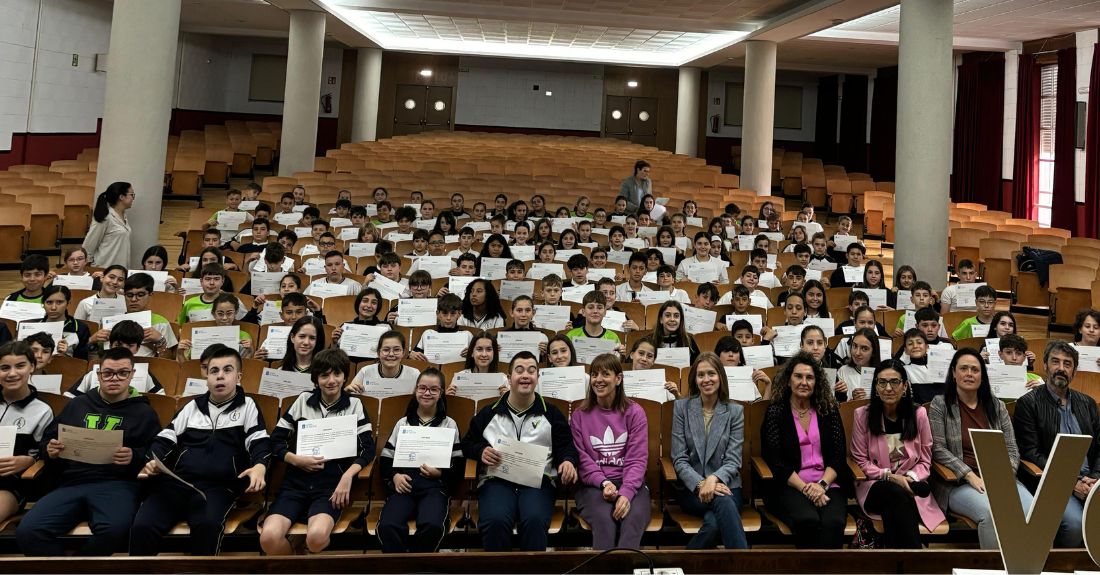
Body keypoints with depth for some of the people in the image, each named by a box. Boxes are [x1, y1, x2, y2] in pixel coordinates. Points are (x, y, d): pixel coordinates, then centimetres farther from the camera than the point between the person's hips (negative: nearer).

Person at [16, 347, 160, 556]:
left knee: (115, 529, -35)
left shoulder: (144, 411, 13)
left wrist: (135, 457, -14)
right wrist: (50, 449, 6)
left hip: (116, 483, -3)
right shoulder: (77, 404, 23)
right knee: (28, 531, -25)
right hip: (71, 483, 3)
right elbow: (47, 438, 29)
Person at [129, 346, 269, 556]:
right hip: (176, 481, 3)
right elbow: (165, 438, 23)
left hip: (219, 486, -3)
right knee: (142, 527, -24)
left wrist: (259, 466, -18)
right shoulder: (193, 406, 24)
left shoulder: (247, 406, 15)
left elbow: (260, 443, 5)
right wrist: (154, 461, 0)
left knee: (208, 525, -35)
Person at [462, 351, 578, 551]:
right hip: (496, 479, 0)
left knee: (534, 520, -34)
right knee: (495, 521, -33)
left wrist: (568, 461, -11)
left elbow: (566, 446, 13)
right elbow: (467, 443, 21)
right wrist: (481, 451, -2)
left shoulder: (551, 413, 16)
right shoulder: (488, 413, 17)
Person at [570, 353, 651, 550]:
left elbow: (637, 459, -1)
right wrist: (604, 483, -16)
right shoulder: (580, 415, 10)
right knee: (604, 517, -33)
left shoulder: (634, 412, 7)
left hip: (630, 483, 0)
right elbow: (582, 459, 3)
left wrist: (626, 492, -18)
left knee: (634, 516, -34)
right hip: (593, 485, 0)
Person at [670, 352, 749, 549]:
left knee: (714, 523, -36)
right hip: (691, 488, -1)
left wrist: (714, 479, -23)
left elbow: (733, 461, -2)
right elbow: (679, 459, -1)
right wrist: (700, 484, -19)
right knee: (723, 502, -36)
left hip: (724, 485, 1)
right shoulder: (681, 407, 4)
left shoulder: (735, 411, 6)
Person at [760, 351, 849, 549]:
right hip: (789, 486, -2)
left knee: (833, 523, -31)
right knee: (808, 520, -33)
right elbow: (775, 460, -3)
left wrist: (822, 485, -10)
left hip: (828, 484, 2)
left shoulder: (829, 410, 12)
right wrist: (805, 488, -13)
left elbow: (839, 455, 7)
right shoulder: (775, 412, 4)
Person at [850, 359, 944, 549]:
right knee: (896, 494, -36)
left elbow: (925, 461, 8)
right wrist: (890, 476, -14)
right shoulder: (862, 415, -2)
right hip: (874, 485, 0)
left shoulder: (918, 414, 3)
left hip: (911, 485, 1)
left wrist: (910, 478, -13)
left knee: (894, 511, -36)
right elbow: (861, 461, 1)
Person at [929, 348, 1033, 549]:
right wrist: (970, 476, -13)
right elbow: (938, 449, -3)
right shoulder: (940, 404, 4)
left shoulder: (997, 406, 15)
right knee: (991, 513, -33)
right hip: (959, 483, -3)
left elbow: (1012, 450, 12)